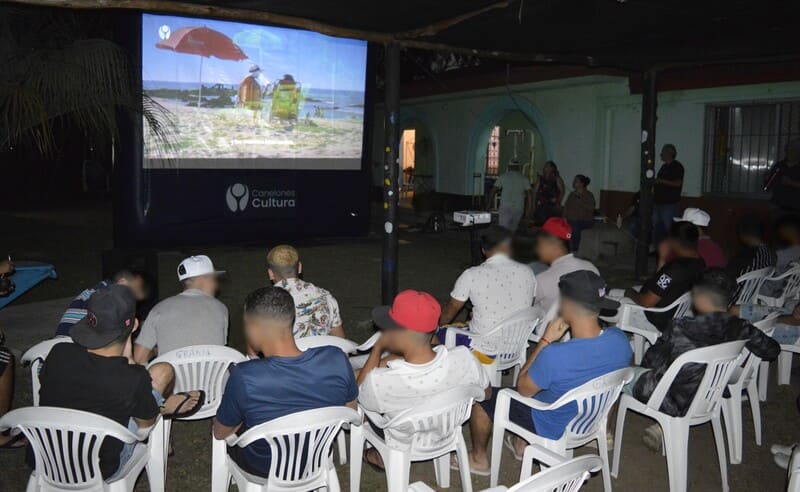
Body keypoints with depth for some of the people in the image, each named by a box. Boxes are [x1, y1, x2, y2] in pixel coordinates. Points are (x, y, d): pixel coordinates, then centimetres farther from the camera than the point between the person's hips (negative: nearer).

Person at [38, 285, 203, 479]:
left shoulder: (59, 354, -19)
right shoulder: (135, 378, -29)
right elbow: (145, 422, -8)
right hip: (102, 473, -4)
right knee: (163, 371, 2)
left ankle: (164, 406, 37)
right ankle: (166, 407, 36)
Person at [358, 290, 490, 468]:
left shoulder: (381, 382, -40)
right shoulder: (464, 358, -32)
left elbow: (359, 392, -14)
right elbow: (486, 392, -9)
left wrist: (378, 348, -11)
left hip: (405, 444, -3)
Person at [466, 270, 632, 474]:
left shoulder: (554, 356, -40)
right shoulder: (620, 340, -20)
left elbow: (523, 390, -19)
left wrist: (546, 340, -20)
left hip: (554, 430, -6)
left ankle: (479, 459, 34)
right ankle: (522, 444, 44)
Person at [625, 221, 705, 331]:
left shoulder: (676, 268, -33)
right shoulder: (699, 264, -4)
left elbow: (647, 302, -26)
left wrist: (631, 294, -7)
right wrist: (663, 259, 1)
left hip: (654, 321, -9)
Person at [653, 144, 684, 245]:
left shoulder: (677, 166, -7)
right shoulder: (664, 166, 18)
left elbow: (678, 183, -18)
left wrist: (661, 181, -17)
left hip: (669, 204, -8)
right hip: (658, 202, 8)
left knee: (668, 228, -8)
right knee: (657, 228, 10)